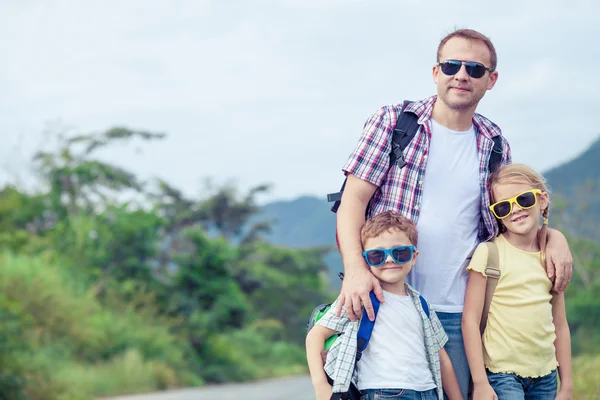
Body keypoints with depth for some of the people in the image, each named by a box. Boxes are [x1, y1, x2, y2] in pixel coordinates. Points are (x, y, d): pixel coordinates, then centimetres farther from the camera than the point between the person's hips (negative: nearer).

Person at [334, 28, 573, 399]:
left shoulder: (494, 144, 11)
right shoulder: (393, 122, 1)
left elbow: (505, 217, 23)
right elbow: (353, 199, -4)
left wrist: (553, 235, 3)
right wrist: (355, 269, -19)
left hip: (455, 313, 3)